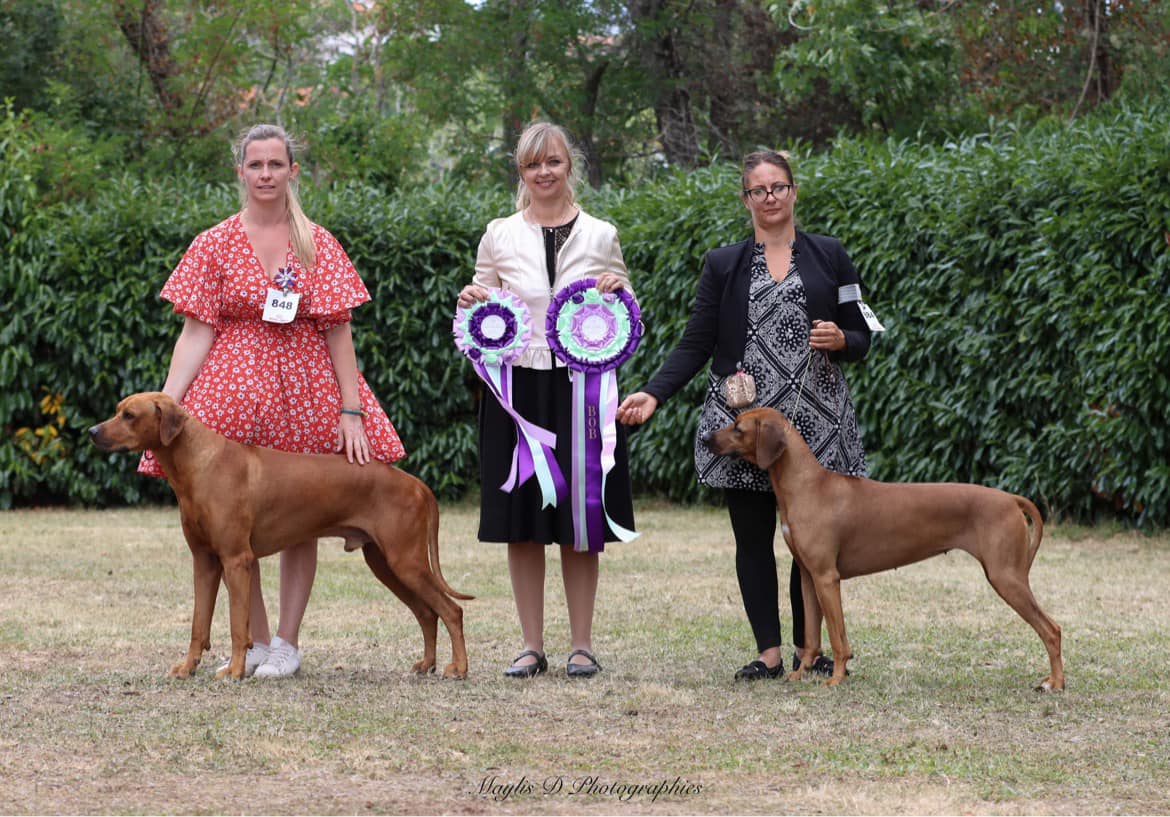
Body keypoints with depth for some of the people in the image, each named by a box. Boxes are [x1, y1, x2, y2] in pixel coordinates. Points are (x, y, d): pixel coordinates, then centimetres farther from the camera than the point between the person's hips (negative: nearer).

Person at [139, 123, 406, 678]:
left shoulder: (317, 244, 3)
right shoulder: (215, 245, 3)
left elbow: (338, 332, 1)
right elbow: (196, 332, 0)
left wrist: (351, 410, -7)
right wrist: (165, 405, -10)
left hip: (304, 393, 0)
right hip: (233, 393, 0)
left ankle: (287, 643, 12)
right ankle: (255, 641, 13)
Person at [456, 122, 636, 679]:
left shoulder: (600, 236, 6)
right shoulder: (499, 236, 6)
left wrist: (620, 294, -9)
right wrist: (472, 303, -9)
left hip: (581, 387, 0)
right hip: (518, 386, 1)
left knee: (580, 525, 1)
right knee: (522, 525, 1)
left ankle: (582, 644, 9)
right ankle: (532, 646, 9)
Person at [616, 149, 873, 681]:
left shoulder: (829, 257, 8)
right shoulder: (723, 265, 9)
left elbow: (861, 338, 10)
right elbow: (696, 343, 4)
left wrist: (841, 341, -13)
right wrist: (653, 394, -9)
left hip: (816, 420, -1)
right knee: (753, 537, 0)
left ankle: (809, 646, 11)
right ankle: (769, 653, 5)